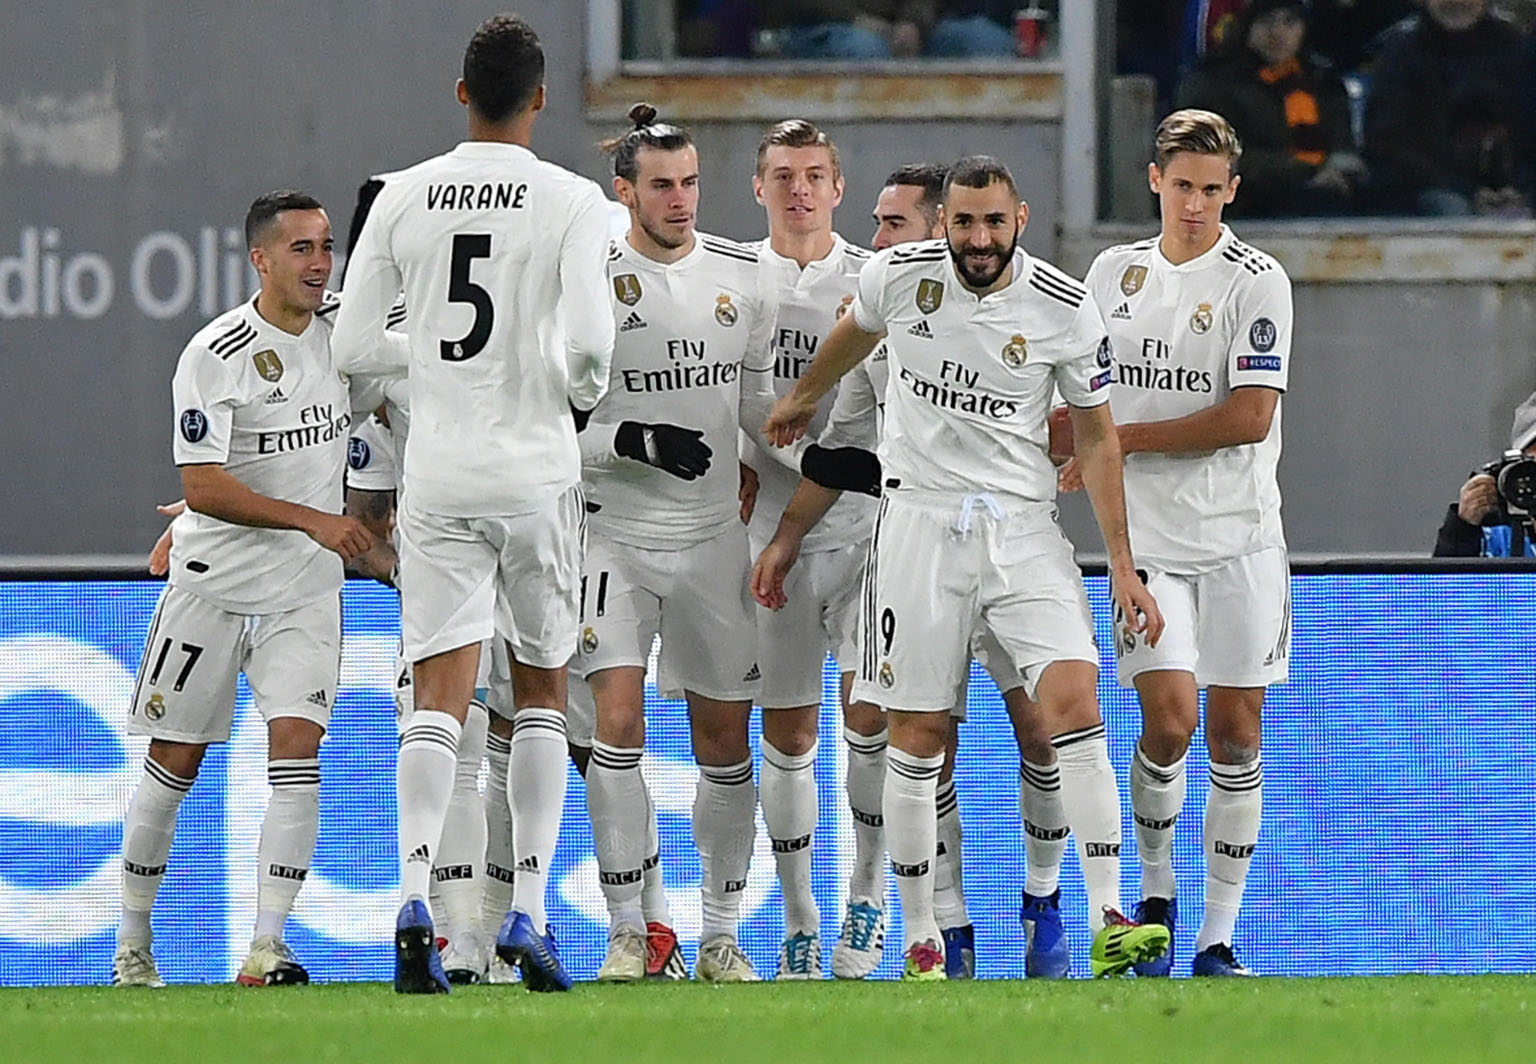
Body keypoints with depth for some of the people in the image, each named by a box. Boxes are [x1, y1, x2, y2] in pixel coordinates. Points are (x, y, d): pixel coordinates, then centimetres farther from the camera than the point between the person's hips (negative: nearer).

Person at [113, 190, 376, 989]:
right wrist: (313, 520, -24)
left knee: (296, 746, -13)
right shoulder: (213, 356, -16)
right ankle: (132, 944, 17)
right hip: (212, 582, -3)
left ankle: (268, 946, -15)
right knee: (175, 763, 4)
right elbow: (202, 488, -20)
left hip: (306, 588, 3)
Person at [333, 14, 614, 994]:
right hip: (537, 471, -2)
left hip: (438, 472, 2)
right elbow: (588, 342, -16)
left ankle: (415, 895, -21)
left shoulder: (403, 196, 2)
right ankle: (529, 912, 7)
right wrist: (582, 395, 6)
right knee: (544, 691, 12)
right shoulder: (571, 201, -6)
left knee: (441, 696, -1)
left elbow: (353, 346, 3)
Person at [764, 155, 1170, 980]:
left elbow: (1096, 439, 3)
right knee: (916, 737, 0)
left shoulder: (1064, 309, -6)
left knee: (1075, 703, -17)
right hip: (919, 519, 1)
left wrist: (1122, 564, -1)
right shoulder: (901, 275, -4)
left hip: (1022, 525, -1)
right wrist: (803, 398, 38)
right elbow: (854, 333, 20)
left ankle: (1109, 927, -21)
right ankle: (920, 940, 11)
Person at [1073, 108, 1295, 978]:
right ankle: (1155, 891, 11)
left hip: (1241, 541, -2)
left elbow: (1250, 417, -13)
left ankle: (1219, 937, 8)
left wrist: (1126, 439, -11)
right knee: (1170, 717, -13)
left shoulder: (1257, 281, -5)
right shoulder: (1114, 273, 9)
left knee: (1235, 732, 0)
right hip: (1147, 538, 2)